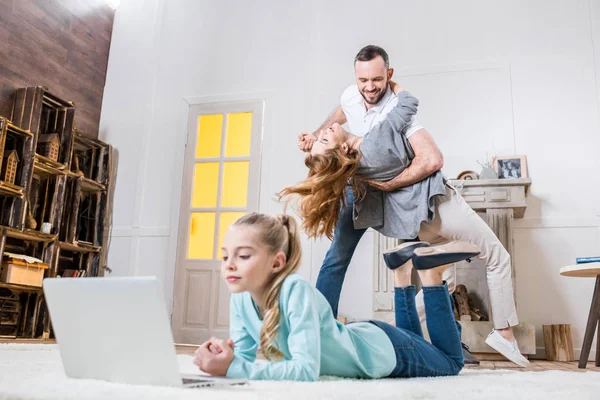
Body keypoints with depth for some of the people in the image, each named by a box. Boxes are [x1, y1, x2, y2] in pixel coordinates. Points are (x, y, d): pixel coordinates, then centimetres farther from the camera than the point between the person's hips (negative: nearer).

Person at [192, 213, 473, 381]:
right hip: (355, 339, 6)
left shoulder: (296, 291, -41)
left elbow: (307, 369, -45)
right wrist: (224, 358, -37)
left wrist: (233, 368, -51)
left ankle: (429, 272, 23)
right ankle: (402, 272, 39)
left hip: (382, 348, -5)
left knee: (451, 362, 26)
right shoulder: (240, 298, -22)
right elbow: (243, 356, -15)